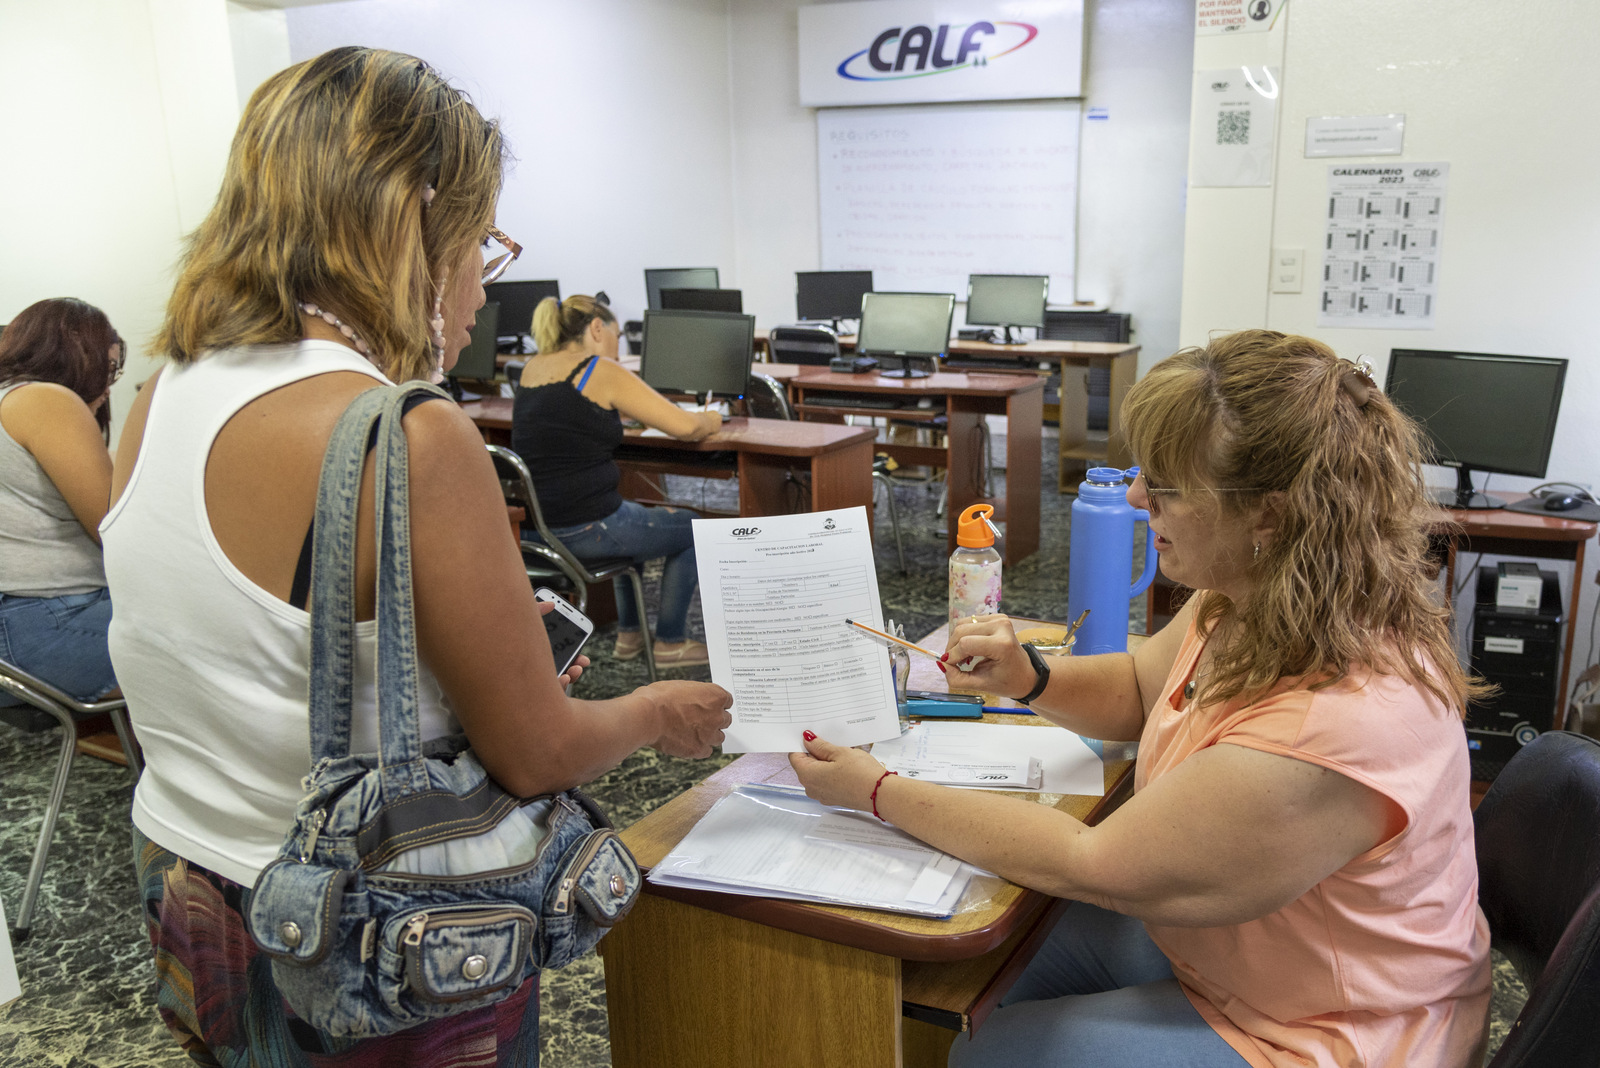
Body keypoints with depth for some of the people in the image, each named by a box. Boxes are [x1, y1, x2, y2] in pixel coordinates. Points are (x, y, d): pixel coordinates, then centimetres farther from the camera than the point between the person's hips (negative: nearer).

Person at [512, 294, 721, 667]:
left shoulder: (532, 368, 9)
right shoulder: (602, 371, -12)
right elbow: (684, 426, -14)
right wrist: (711, 419, 7)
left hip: (533, 524, 8)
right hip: (583, 530, -8)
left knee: (634, 516, 37)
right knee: (692, 529, 17)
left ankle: (629, 633, 39)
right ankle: (670, 642, 25)